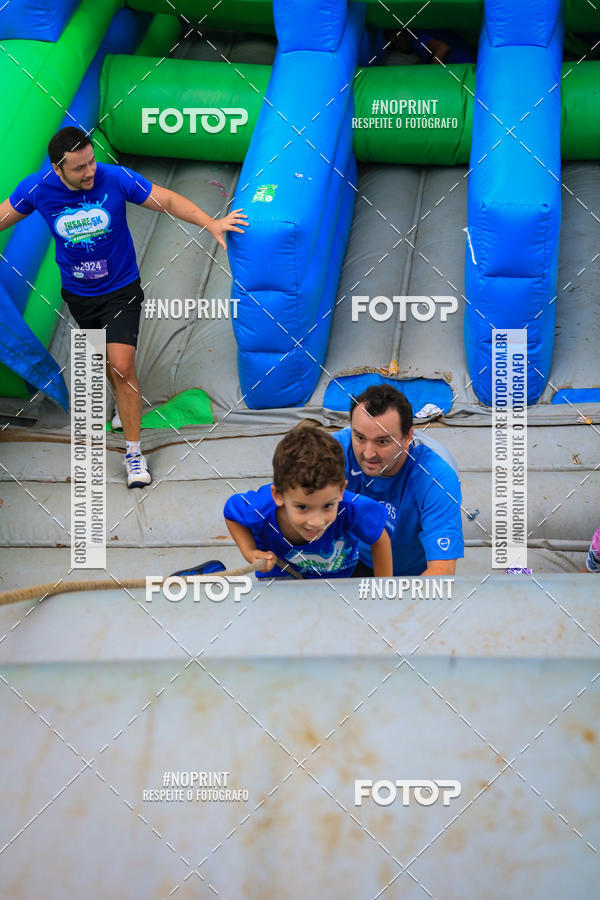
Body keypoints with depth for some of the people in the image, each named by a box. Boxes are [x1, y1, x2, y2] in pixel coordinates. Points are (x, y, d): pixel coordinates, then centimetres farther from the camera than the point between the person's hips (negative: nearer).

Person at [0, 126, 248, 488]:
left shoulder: (116, 179, -21)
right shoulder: (37, 189, -16)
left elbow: (169, 201, -13)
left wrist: (211, 223, -22)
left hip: (120, 290, -3)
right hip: (78, 294, 3)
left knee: (121, 366, -15)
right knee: (106, 364, 19)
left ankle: (134, 452, -6)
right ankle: (126, 404, 51)